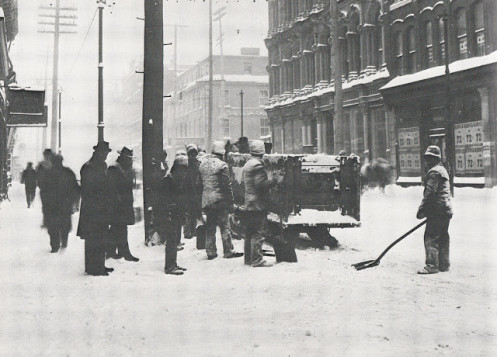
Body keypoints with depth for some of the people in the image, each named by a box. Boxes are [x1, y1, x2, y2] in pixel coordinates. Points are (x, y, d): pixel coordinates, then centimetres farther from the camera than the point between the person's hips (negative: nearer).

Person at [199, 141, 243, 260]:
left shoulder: (203, 163, 8)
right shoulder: (222, 165, -11)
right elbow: (227, 186, -11)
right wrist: (231, 203, -6)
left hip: (206, 200, 6)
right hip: (219, 200, -6)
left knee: (209, 227, 11)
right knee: (225, 226, 2)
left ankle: (210, 252, 14)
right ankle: (228, 251, 7)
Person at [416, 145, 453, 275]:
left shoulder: (434, 172, -11)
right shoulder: (443, 170, 22)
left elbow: (430, 193, -18)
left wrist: (422, 209, -15)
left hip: (437, 210, -10)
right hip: (446, 210, 10)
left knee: (431, 238, -9)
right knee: (443, 238, 13)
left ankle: (432, 266, -10)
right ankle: (444, 264, 18)